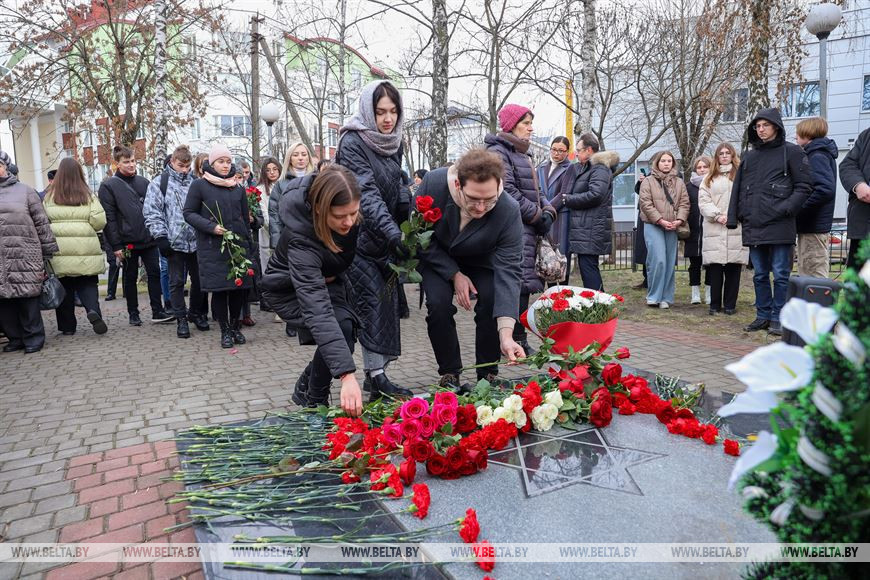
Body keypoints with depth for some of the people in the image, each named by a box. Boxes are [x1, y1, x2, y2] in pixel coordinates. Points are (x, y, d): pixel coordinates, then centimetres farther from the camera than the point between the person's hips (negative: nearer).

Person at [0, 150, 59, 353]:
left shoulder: (25, 191, 5)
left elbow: (42, 223, 4)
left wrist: (48, 252, 2)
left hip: (25, 257, -4)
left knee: (28, 298, -1)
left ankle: (33, 337, 10)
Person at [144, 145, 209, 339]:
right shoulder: (159, 183, 0)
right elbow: (152, 214, -4)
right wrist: (161, 237, -11)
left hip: (196, 241, 3)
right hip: (174, 242, -3)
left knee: (199, 279, 11)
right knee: (177, 281, 5)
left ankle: (196, 313, 28)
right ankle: (181, 319, 15)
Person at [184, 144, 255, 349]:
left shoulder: (238, 188, 13)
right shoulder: (199, 185, 1)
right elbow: (189, 213, 0)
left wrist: (247, 243, 12)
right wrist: (211, 227, -14)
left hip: (238, 245, 3)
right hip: (212, 247, -3)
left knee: (240, 286, 1)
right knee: (219, 288, -1)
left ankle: (235, 326, 20)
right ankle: (225, 331, 13)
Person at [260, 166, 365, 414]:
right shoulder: (301, 239, -43)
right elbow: (318, 310, -51)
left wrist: (333, 273, -10)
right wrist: (347, 375, -57)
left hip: (326, 277, 6)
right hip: (288, 288, -6)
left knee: (348, 331, -3)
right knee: (340, 328, -26)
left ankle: (304, 388, 23)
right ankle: (314, 402, -3)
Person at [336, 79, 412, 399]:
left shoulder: (394, 142, 8)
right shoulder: (352, 142, -15)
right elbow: (366, 192, -27)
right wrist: (391, 230, -39)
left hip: (385, 237, 7)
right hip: (359, 237, -7)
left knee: (387, 299, 6)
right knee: (373, 299, -13)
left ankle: (377, 372, 15)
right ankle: (376, 375, -9)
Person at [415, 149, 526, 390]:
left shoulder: (509, 211, -34)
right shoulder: (433, 184, -32)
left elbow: (508, 270, -36)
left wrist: (506, 334, -44)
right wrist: (454, 275, -21)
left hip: (481, 261, 0)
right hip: (438, 259, 0)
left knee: (492, 303, -20)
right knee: (438, 304, -21)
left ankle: (488, 375, 1)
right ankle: (449, 374, 0)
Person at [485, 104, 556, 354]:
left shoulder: (521, 153, 25)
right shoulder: (498, 152, -6)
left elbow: (533, 191, 26)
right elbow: (508, 191, -16)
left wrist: (547, 210, 6)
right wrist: (538, 216, -11)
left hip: (528, 229, 9)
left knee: (521, 287, 8)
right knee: (518, 285, -11)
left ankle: (517, 340, 13)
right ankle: (518, 340, -6)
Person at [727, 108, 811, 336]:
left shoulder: (792, 152, 2)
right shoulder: (749, 157, 16)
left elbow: (804, 187, -2)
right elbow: (738, 189, 17)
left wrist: (785, 209, -14)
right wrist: (735, 216, 9)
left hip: (779, 225, -5)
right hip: (753, 227, 5)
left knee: (781, 274, -1)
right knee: (760, 275, 11)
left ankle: (778, 318, 7)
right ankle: (763, 315, 20)